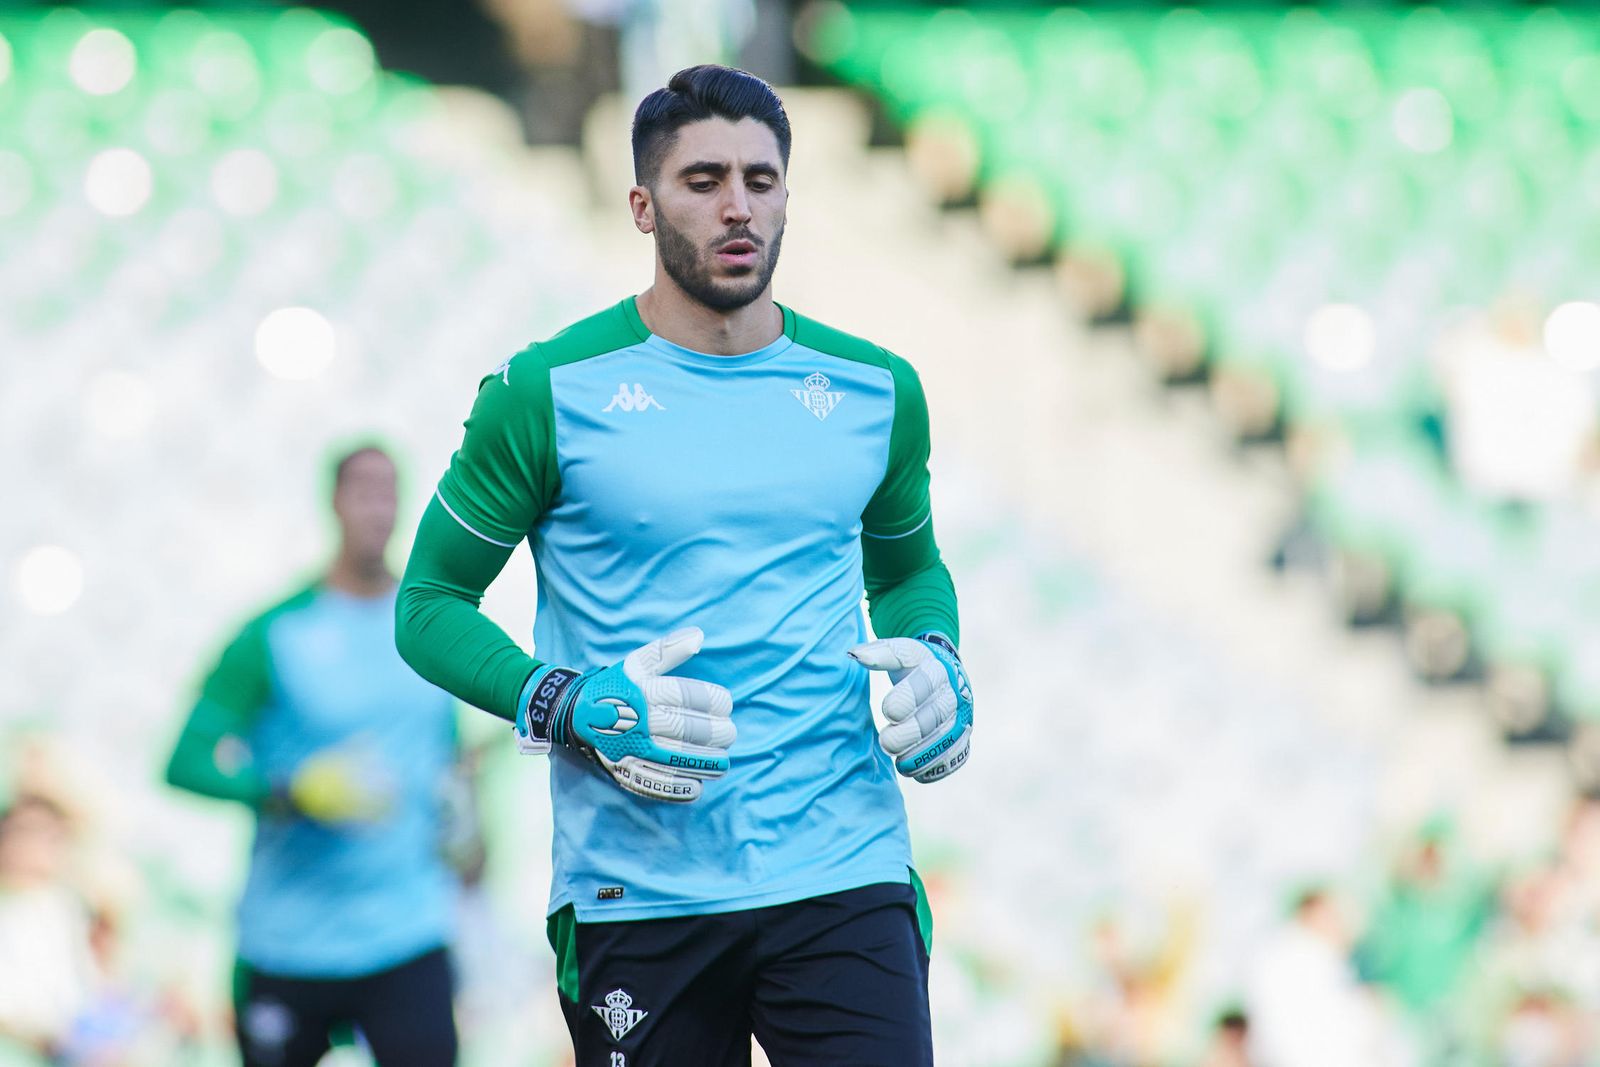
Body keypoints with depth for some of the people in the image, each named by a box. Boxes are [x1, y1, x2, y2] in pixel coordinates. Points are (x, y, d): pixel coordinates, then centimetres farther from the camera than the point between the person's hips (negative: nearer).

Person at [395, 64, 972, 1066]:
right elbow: (429, 603, 4)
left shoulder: (876, 392, 10)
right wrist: (572, 708, -12)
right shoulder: (549, 393, -1)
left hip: (845, 877, 2)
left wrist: (934, 661, 4)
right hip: (637, 898, -2)